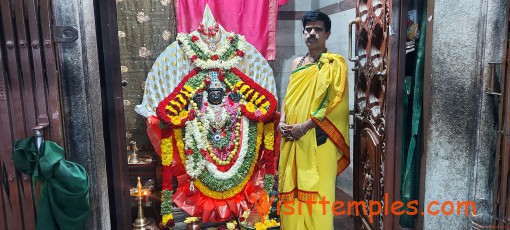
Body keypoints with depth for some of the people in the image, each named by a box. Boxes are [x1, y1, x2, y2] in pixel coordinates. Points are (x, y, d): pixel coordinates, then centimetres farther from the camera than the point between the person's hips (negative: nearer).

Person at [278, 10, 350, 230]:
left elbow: (334, 103, -11)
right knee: (292, 188, 11)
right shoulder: (297, 63, 15)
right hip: (292, 138, 6)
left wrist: (304, 126, -17)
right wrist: (282, 121, -2)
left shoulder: (335, 64, -3)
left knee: (316, 190, -1)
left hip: (318, 139, -5)